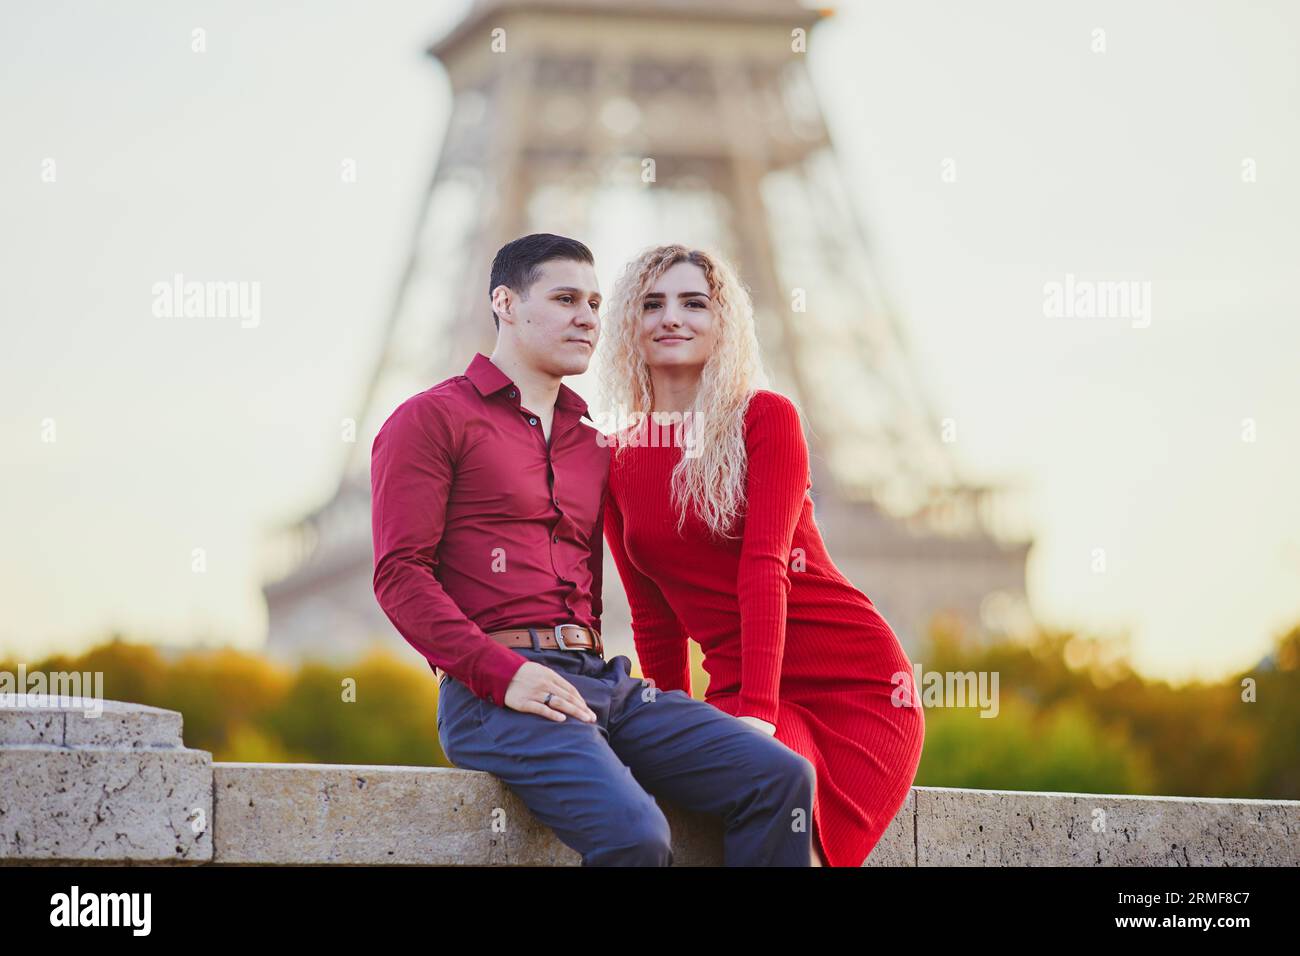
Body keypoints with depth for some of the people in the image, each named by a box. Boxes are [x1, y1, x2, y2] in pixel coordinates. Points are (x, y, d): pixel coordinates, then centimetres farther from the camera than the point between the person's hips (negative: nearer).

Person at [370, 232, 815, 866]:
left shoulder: (593, 448, 27)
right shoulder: (433, 419, 6)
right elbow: (400, 575, -5)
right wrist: (503, 673, -16)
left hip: (599, 680, 7)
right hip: (494, 692, -7)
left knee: (780, 777, -13)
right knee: (636, 834, -32)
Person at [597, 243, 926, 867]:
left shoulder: (766, 416, -2)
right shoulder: (616, 461, 10)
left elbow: (765, 566, -14)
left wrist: (758, 713, -23)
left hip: (852, 679, -3)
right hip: (732, 689, 3)